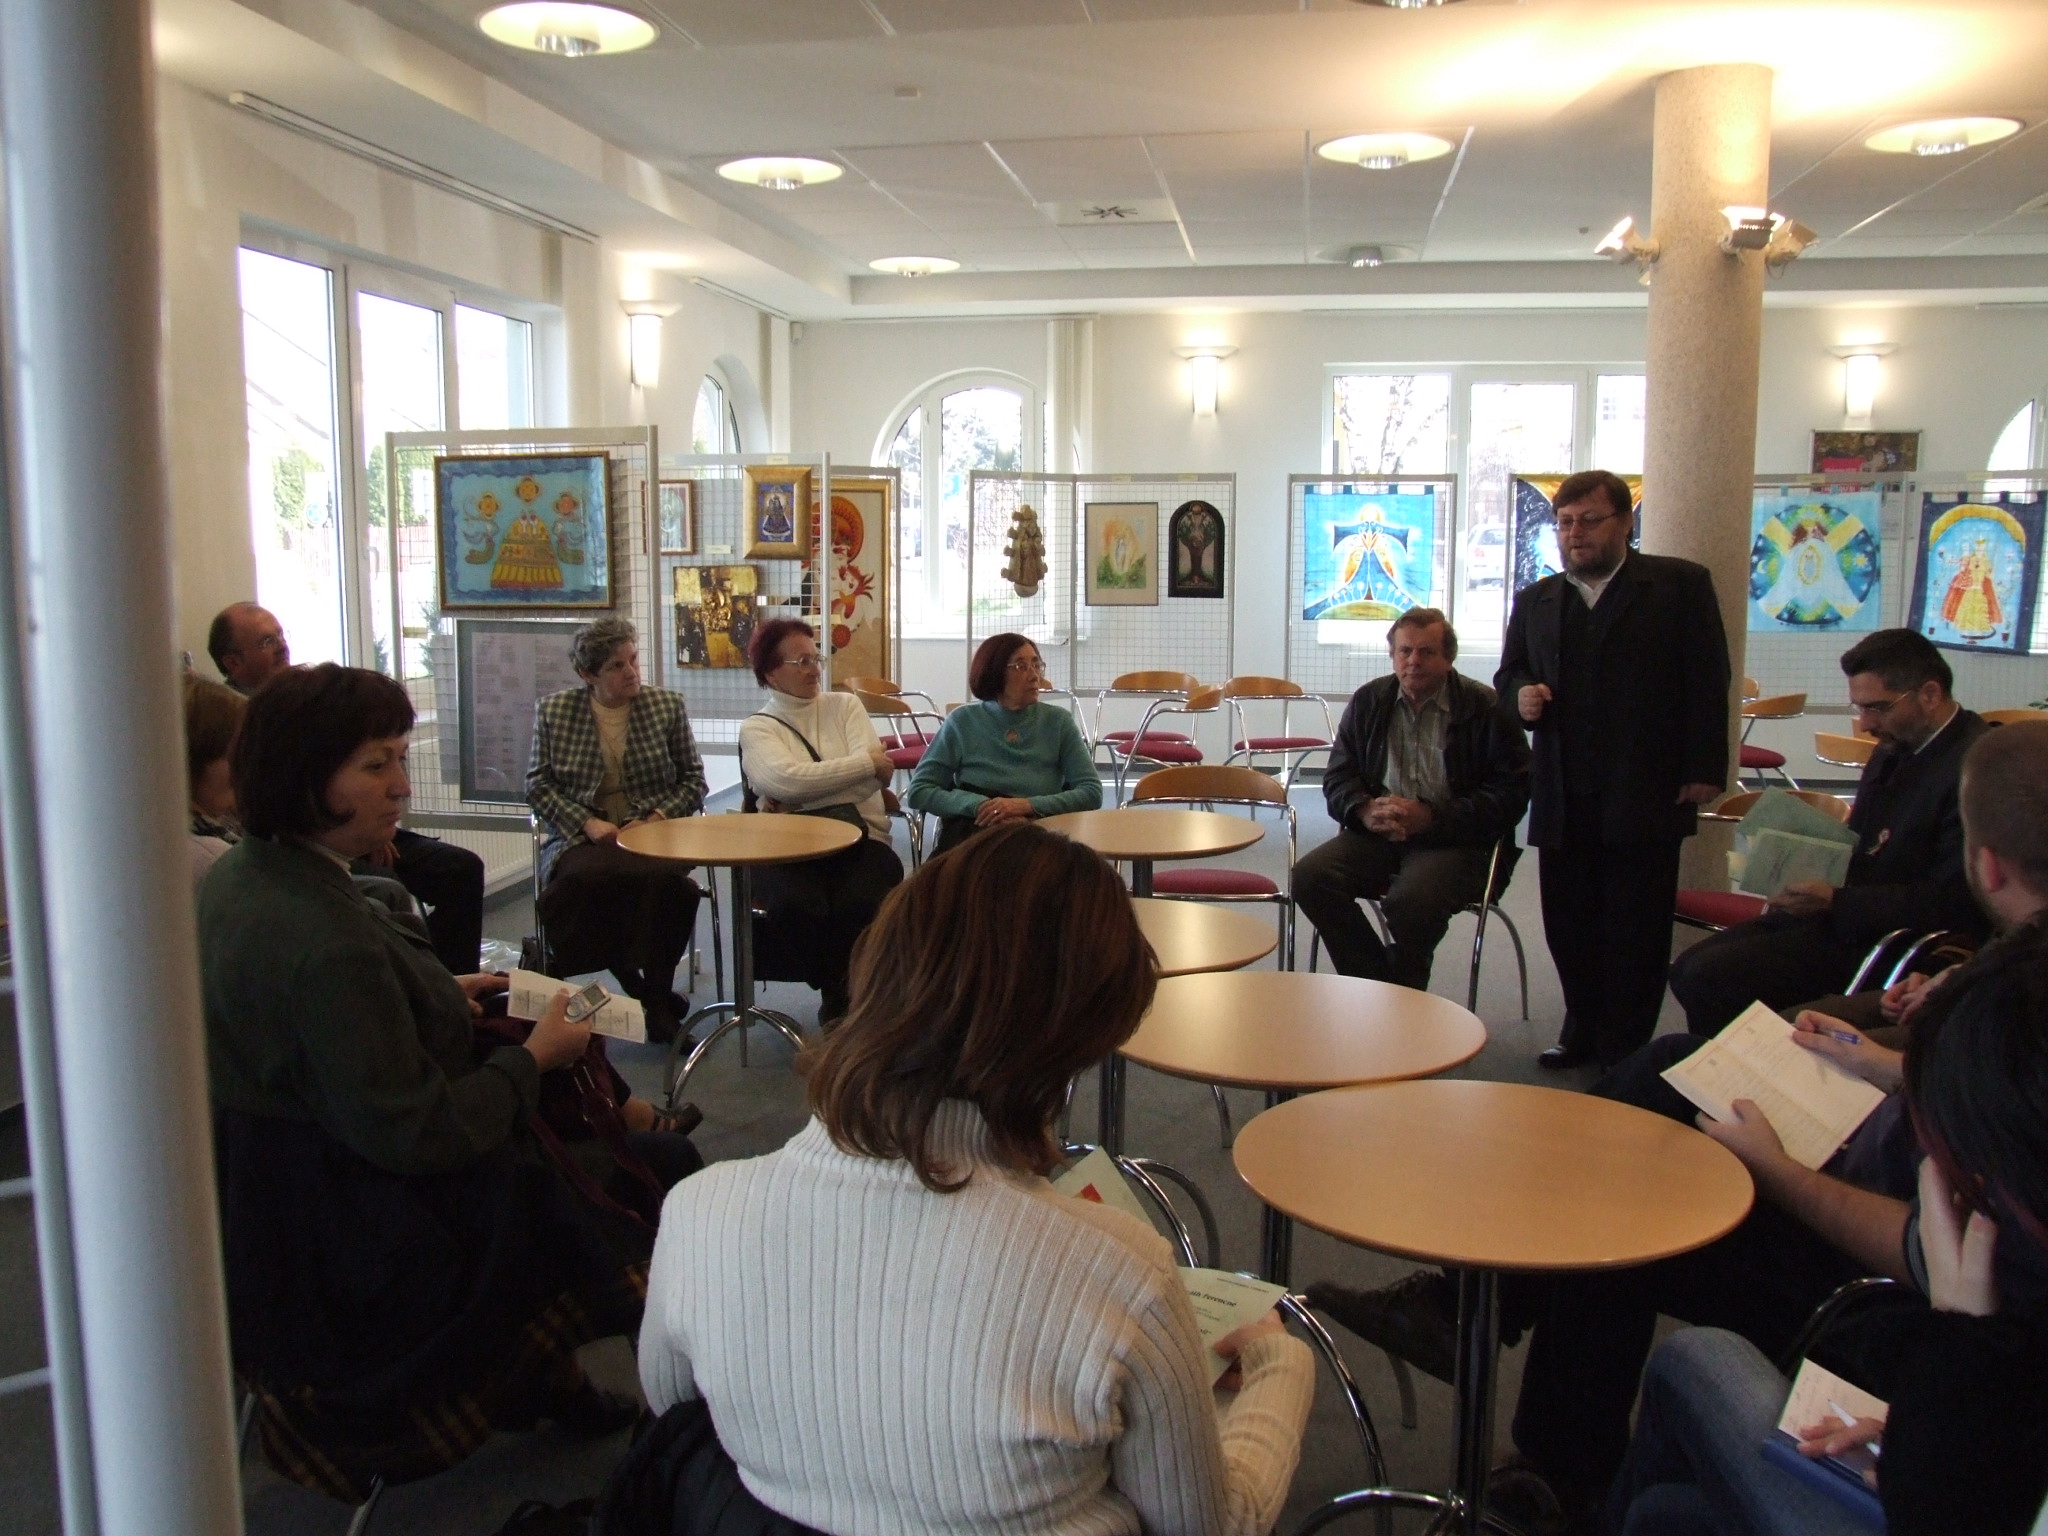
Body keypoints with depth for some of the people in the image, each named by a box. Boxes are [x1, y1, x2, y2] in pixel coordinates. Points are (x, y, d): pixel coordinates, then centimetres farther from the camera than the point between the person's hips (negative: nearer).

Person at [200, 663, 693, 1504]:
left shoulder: (237, 877, -1)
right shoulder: (327, 942, -32)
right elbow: (412, 1134, -27)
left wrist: (441, 994, 10)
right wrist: (533, 1056, -15)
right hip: (369, 1239, -10)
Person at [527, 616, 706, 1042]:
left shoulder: (667, 706, 9)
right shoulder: (553, 710, 8)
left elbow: (694, 779, 11)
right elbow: (537, 784, 6)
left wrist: (659, 815, -7)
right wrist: (587, 823, -9)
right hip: (582, 838, 0)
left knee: (664, 880, -35)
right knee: (583, 879, -36)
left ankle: (656, 998, -15)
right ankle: (637, 991, -15)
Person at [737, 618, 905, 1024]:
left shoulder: (845, 706, 17)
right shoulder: (757, 729, 11)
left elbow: (878, 776, 0)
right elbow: (791, 779, -11)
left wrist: (796, 805, -7)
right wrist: (869, 762, -7)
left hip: (858, 839, 1)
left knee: (860, 904, -33)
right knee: (797, 906, -34)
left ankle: (843, 994, -4)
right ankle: (833, 990, -4)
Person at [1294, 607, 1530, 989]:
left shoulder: (1487, 708, -2)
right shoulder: (1369, 700, 12)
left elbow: (1510, 794, -8)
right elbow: (1338, 776, 13)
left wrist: (1429, 817, -19)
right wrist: (1365, 810, -12)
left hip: (1458, 841, -4)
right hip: (1378, 832, 5)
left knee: (1412, 897, -35)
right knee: (1310, 877, -21)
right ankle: (1377, 987, -8)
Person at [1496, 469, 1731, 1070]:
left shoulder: (1680, 585, 1)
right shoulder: (1535, 601, 14)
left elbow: (1707, 682, -2)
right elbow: (1508, 675, 20)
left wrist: (1703, 770, -9)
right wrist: (1520, 695, -4)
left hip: (1647, 793, -4)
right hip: (1563, 798, 4)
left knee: (1637, 928, 3)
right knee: (1568, 923, 9)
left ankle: (1626, 1050, 14)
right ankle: (1583, 1030, 25)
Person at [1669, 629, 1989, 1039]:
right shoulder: (1897, 747, 12)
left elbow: (1953, 905, -22)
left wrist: (1834, 900, -23)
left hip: (1886, 943, -9)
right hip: (1836, 914, 9)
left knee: (1709, 976, -20)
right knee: (1689, 968, -1)